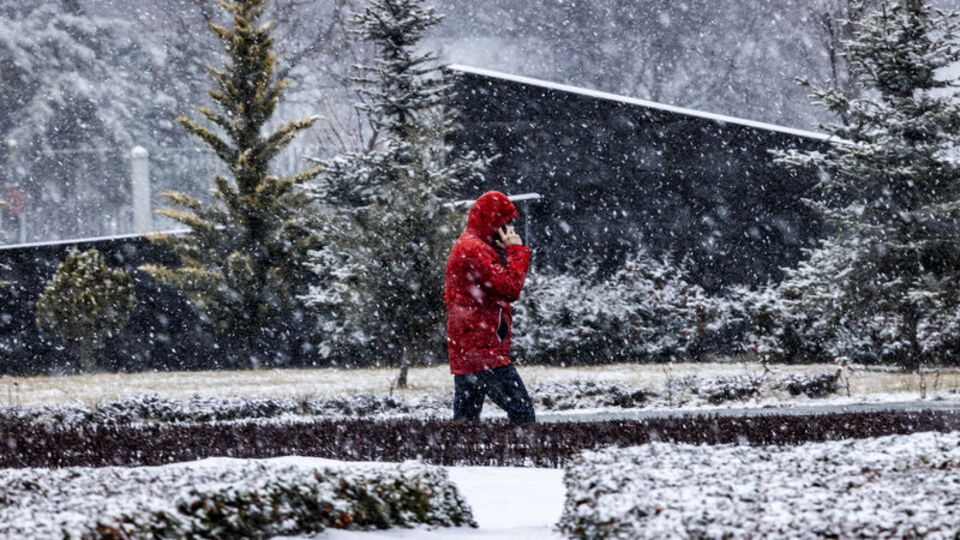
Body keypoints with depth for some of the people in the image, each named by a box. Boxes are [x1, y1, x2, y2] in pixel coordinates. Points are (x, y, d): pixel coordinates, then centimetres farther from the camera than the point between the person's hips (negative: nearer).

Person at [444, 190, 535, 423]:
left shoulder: (465, 246, 21)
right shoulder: (475, 250, -13)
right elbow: (510, 288, -18)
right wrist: (516, 251, -7)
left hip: (464, 353, 11)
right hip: (484, 351, -11)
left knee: (464, 419, 8)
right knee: (522, 413, -12)